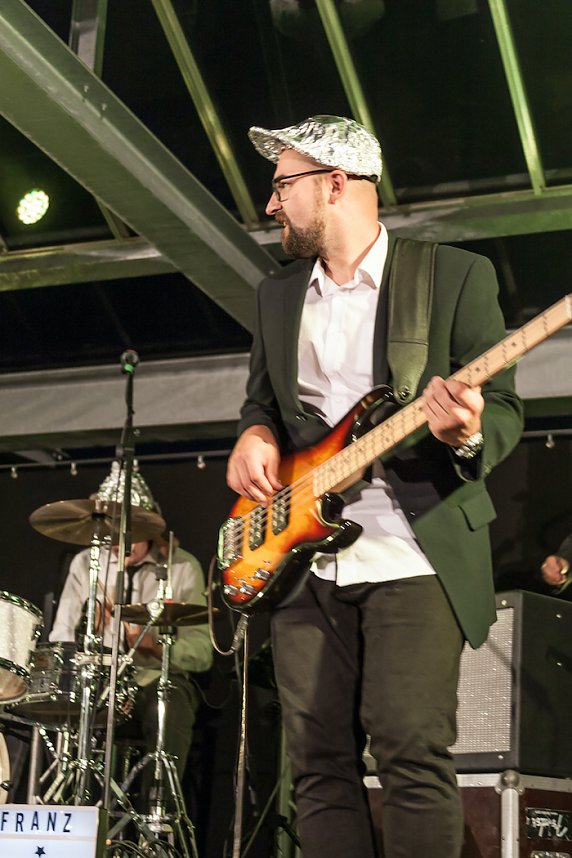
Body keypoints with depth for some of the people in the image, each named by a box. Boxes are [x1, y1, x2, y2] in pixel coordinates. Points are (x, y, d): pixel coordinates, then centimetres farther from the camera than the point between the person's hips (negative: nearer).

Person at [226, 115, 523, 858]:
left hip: (415, 553, -5)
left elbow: (505, 408, -1)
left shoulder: (457, 276, 1)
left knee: (414, 756, -13)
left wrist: (467, 432, -24)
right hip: (303, 557, 5)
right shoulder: (277, 294, 17)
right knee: (319, 763, 2)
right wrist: (255, 435, 0)